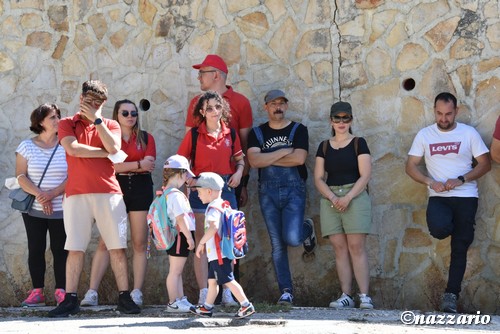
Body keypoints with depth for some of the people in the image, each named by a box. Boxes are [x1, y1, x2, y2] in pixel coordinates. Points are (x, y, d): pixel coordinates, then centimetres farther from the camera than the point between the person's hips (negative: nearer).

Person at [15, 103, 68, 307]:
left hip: (60, 209, 0)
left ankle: (61, 291, 2)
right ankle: (37, 292, 5)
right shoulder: (26, 147, 4)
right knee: (35, 249, 1)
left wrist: (52, 194, -16)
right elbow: (21, 177, -2)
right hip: (34, 209, 1)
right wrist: (39, 195, -16)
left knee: (60, 249, -2)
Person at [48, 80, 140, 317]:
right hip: (77, 194, -1)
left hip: (109, 193, 1)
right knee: (75, 248, -2)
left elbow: (113, 147, -7)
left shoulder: (110, 125, 14)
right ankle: (70, 300, 0)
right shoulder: (67, 124, 10)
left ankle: (124, 297, 2)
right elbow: (73, 148, -9)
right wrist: (105, 153, -3)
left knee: (117, 246, -2)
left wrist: (96, 119, -6)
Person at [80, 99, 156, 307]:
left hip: (140, 190, 1)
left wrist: (122, 165, -8)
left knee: (139, 243, 0)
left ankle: (137, 293, 3)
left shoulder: (146, 138, 10)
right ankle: (92, 292, -7)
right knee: (105, 242, -6)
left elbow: (150, 165, -4)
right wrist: (138, 164, -7)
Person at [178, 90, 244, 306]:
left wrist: (239, 171, -1)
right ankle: (203, 294, 0)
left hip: (226, 187, 3)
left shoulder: (230, 134, 7)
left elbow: (239, 158, 18)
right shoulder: (194, 135, -2)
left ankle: (227, 292, 11)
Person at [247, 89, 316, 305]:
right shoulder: (257, 133, 10)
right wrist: (284, 152, -9)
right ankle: (286, 291, 6)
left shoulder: (298, 130, 5)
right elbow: (253, 160, -7)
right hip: (268, 192, 2)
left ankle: (307, 230, 20)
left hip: (294, 190, -2)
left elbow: (299, 158, -12)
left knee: (292, 238, -17)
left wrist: (268, 159, -6)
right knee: (277, 245, 0)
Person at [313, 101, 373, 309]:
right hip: (330, 199, 3)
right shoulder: (324, 147, 13)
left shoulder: (358, 143, 4)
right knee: (339, 249, 0)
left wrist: (348, 197, -14)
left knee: (356, 247, -10)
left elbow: (365, 175, -3)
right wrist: (333, 198, -9)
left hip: (355, 197, -3)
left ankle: (364, 296, -12)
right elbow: (318, 178, 8)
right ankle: (346, 296, 0)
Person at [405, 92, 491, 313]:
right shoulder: (424, 135, 5)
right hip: (438, 196, 0)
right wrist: (430, 182, -14)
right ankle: (448, 224, 7)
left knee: (460, 248, 0)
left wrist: (461, 179, -15)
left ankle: (451, 295, 7)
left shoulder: (469, 133, 0)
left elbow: (485, 164, 0)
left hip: (466, 197, 0)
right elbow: (411, 166, 4)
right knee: (439, 229, -30)